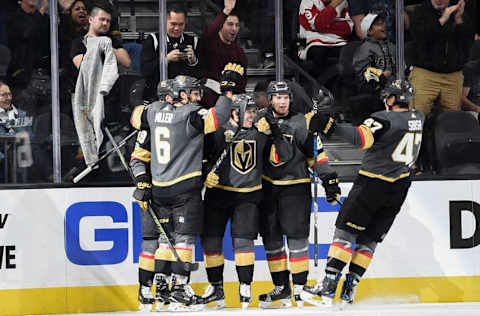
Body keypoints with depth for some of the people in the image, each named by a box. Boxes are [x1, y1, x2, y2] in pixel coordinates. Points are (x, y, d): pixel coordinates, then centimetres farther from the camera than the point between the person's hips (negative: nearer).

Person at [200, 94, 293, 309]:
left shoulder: (260, 133, 1)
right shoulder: (217, 133, -6)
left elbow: (282, 156, -2)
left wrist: (274, 134, -16)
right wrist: (206, 175, -17)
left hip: (248, 196, 0)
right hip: (218, 194, 0)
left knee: (243, 240, -11)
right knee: (210, 240, 1)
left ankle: (245, 287, 0)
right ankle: (216, 287, 16)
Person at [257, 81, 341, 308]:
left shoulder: (301, 123, -3)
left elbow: (315, 153, -4)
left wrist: (329, 178, -9)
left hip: (295, 187, -3)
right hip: (267, 187, 3)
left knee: (296, 236, -7)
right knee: (271, 238, 6)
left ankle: (300, 288, -2)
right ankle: (281, 287, 15)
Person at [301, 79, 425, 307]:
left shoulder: (384, 120, -16)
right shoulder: (418, 118, 6)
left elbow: (362, 138, -33)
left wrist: (331, 127, -39)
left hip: (372, 183, -7)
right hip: (398, 189, 7)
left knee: (346, 230, -2)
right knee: (369, 239, 12)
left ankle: (328, 287, -9)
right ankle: (349, 290, 9)